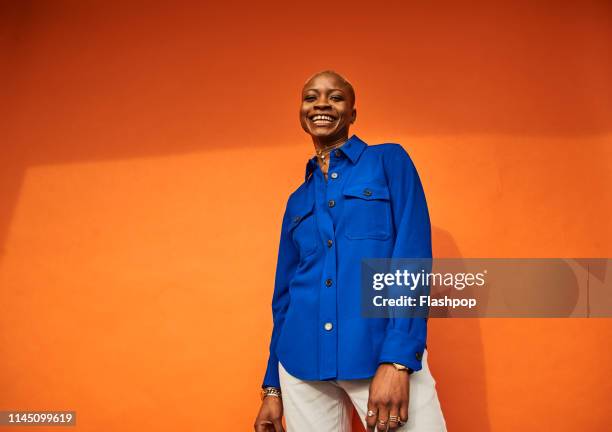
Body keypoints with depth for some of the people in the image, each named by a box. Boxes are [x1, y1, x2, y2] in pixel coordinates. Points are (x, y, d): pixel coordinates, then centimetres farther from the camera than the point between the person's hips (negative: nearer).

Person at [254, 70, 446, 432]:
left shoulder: (390, 161, 4)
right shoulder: (298, 200, 15)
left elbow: (414, 257, -6)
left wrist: (397, 360, -17)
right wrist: (273, 387, 14)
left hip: (385, 353, -3)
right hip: (303, 364, 4)